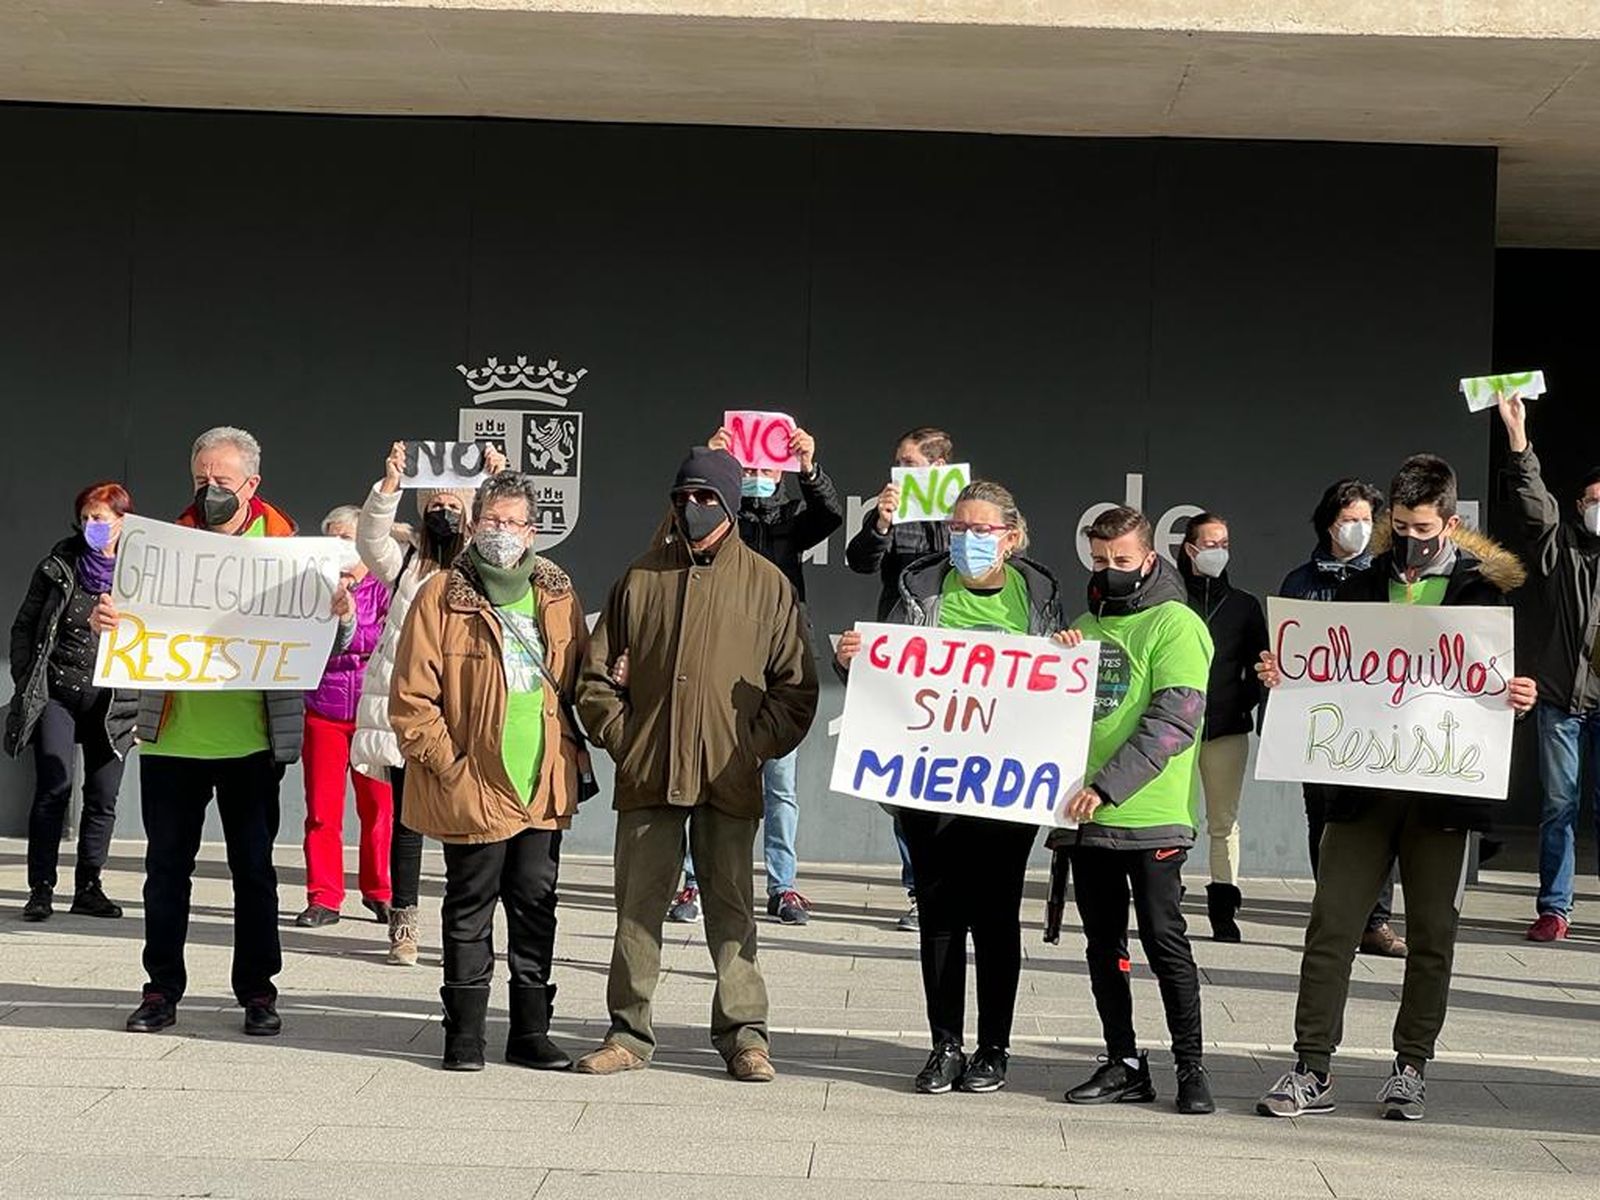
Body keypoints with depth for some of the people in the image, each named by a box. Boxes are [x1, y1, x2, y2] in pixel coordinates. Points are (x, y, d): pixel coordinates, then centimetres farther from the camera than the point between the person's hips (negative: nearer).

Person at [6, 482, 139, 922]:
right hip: (56, 694, -1)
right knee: (53, 788, -10)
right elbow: (23, 627, 10)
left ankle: (88, 888, 14)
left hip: (112, 703, 1)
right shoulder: (59, 568, 3)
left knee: (103, 798, 4)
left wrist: (144, 705, 2)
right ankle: (41, 890, -5)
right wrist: (27, 685, 3)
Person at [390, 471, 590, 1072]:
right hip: (473, 787, -4)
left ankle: (530, 1031, 19)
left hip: (543, 784, 4)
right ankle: (465, 1033, 14)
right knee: (469, 908, 5)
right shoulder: (442, 596, -6)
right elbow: (410, 697, -7)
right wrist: (447, 763, -10)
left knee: (536, 905, 10)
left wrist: (575, 758, 9)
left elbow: (576, 681, 16)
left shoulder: (556, 594, 7)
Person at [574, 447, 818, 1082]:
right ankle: (629, 1031, 13)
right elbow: (597, 672, 14)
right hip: (647, 774, 2)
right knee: (638, 905, 5)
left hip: (729, 781, -2)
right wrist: (620, 737, 2)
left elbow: (796, 685, 5)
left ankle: (744, 1034, 9)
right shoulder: (642, 578, 10)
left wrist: (756, 745, -5)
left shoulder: (766, 584, 5)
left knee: (731, 906, 2)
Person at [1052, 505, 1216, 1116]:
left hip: (1150, 816, -7)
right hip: (1087, 818, 7)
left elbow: (1174, 721, -15)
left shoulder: (1175, 625, -4)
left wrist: (1107, 785, -21)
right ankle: (1123, 1064, 16)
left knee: (1164, 938, -6)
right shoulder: (1085, 627, 18)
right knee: (1103, 943, 9)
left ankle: (1190, 1067, 2)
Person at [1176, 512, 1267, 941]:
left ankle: (1224, 910, 5)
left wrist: (1241, 706, 0)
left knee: (1224, 822, 2)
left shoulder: (1244, 606, 14)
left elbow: (1259, 669, 15)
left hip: (1227, 729, 2)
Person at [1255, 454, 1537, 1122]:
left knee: (1432, 931, 6)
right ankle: (1313, 1070, 2)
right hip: (1361, 784, 2)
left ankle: (1410, 1068, 18)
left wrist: (1518, 699, -19)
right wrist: (1281, 676, -6)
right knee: (1331, 923, -3)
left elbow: (1498, 683, 3)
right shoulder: (1361, 588, 10)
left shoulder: (1480, 590, 3)